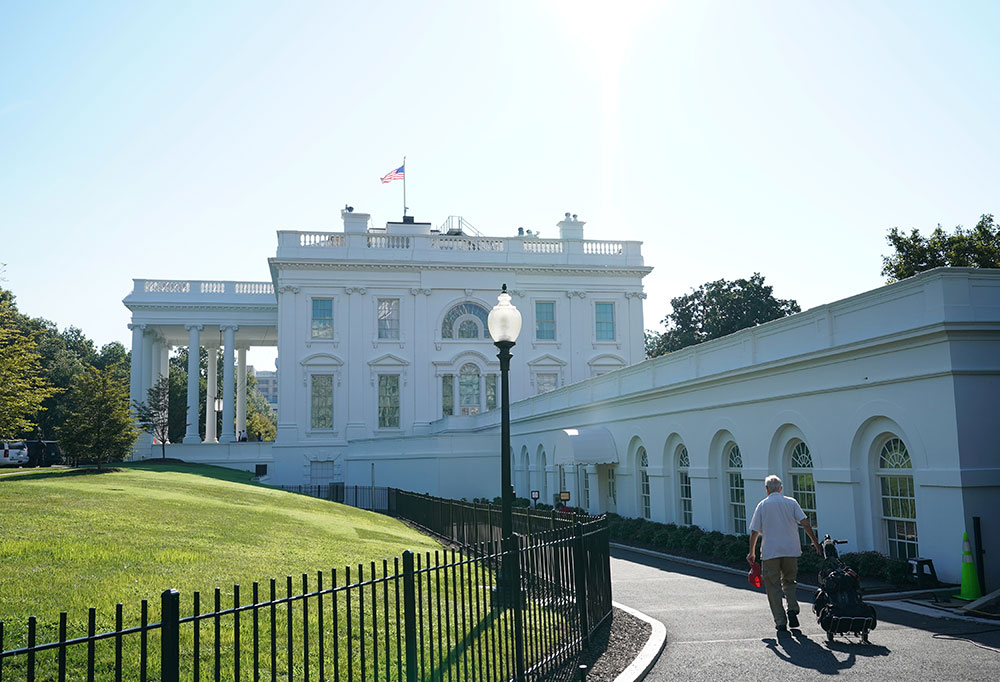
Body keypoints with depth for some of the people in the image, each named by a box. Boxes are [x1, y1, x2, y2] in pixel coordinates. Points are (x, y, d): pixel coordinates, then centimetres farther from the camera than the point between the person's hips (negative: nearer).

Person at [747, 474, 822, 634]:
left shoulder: (762, 505, 0)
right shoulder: (791, 502, 4)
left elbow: (754, 532, 0)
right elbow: (805, 523, -3)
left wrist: (751, 553, 10)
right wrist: (816, 543, 4)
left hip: (770, 552, -2)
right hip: (791, 550, 2)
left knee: (773, 586, 6)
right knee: (789, 582, 19)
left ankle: (781, 622, 2)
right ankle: (792, 610, -2)